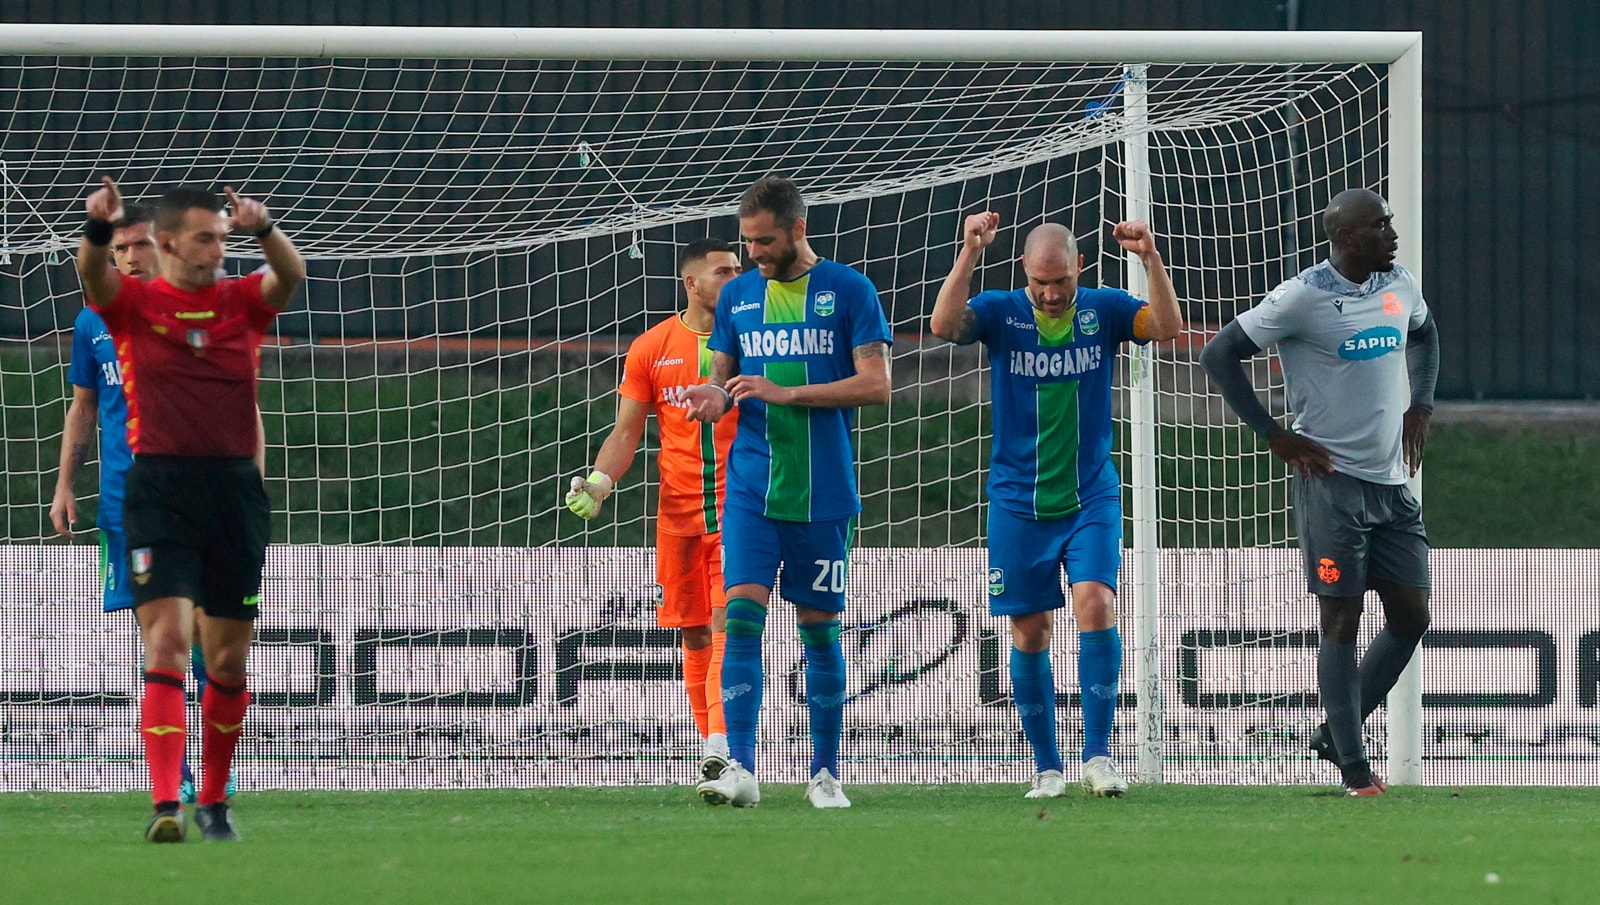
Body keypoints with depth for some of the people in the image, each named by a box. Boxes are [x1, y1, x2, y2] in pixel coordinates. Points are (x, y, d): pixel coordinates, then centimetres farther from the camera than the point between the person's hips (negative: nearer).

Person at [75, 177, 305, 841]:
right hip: (159, 487, -3)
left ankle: (214, 799, 24)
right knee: (168, 643, -15)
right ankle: (165, 805, -23)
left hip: (234, 486, 3)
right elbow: (92, 275, -18)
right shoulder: (134, 303, 3)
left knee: (228, 661, 9)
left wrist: (264, 230, -32)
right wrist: (98, 228, -41)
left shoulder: (243, 301, 9)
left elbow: (291, 274, -10)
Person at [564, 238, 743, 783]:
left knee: (727, 625, -16)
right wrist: (599, 481, -9)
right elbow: (626, 433, 9)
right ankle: (712, 748, 17)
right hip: (678, 510, 3)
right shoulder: (651, 349, 7)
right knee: (695, 634, 7)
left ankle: (720, 748, -25)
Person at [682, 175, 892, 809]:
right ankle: (740, 769, -18)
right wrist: (717, 396, -8)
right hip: (752, 488, 2)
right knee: (743, 614, -13)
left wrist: (784, 392, -14)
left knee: (819, 627, 5)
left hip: (824, 493, -2)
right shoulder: (737, 295, 10)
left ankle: (825, 773, 17)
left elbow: (876, 385, -7)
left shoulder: (849, 291, -1)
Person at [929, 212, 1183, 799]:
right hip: (1019, 502, 0)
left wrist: (1150, 259, -30)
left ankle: (1098, 754, -13)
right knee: (1030, 632, 2)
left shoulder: (1103, 309, -1)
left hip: (1091, 497, 0)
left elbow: (1169, 327, -16)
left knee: (1096, 602, -18)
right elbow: (943, 325, -22)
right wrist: (969, 254, -33)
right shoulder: (1001, 312, -4)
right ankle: (1047, 767, 14)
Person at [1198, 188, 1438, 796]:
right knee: (1341, 621, -5)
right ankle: (1354, 768, -1)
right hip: (1332, 479, -7)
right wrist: (1275, 435, -10)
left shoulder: (1399, 287, 8)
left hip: (1391, 483, 7)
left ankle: (1334, 734, 18)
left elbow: (1424, 334, 31)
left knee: (1411, 618, 4)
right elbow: (1219, 354, -7)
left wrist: (1420, 407, 16)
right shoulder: (1302, 299, -12)